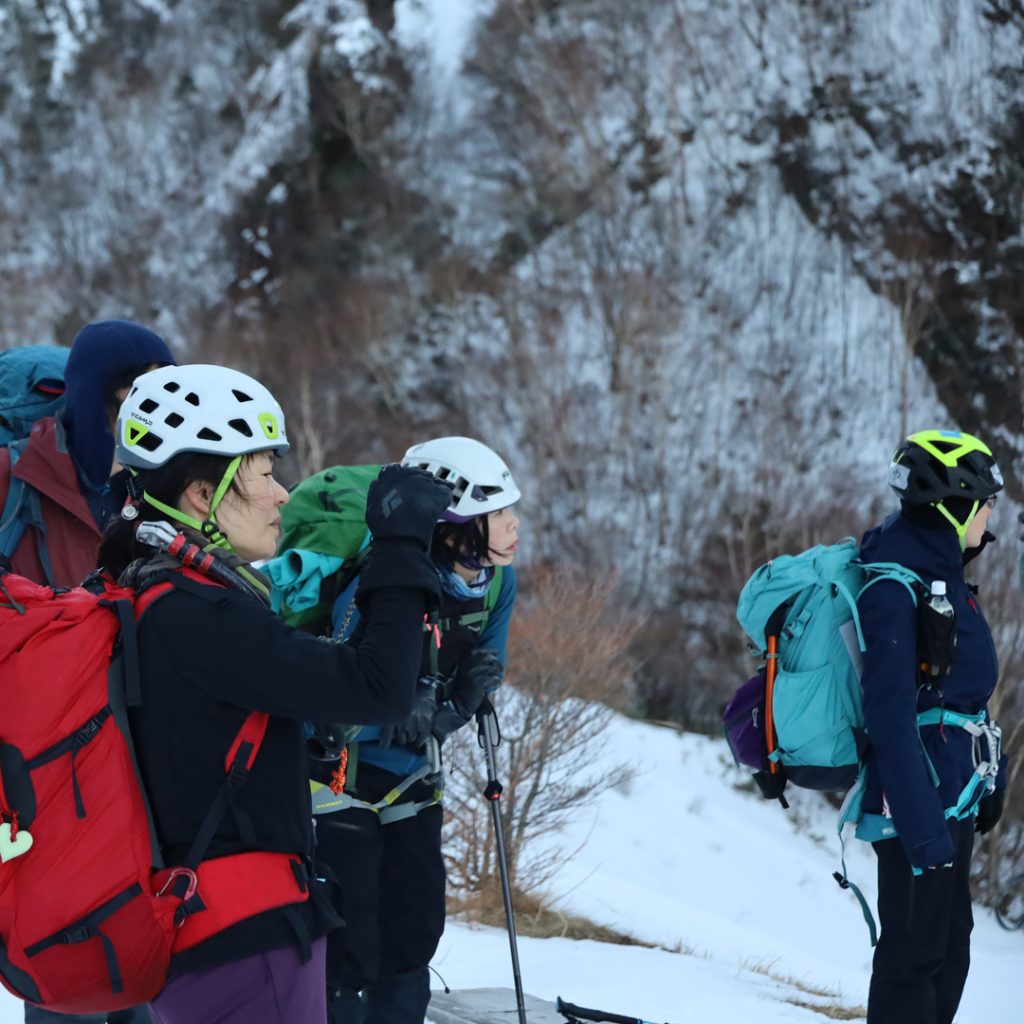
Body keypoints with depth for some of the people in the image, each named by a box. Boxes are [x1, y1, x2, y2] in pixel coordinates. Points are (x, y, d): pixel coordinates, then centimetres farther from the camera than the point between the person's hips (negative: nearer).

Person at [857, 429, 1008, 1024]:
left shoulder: (943, 574, 11)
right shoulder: (895, 590, -19)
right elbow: (891, 718, -23)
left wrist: (990, 779, 20)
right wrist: (923, 829, -25)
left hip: (955, 793, 10)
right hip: (920, 802, -10)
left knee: (950, 948, 16)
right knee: (916, 953, -4)